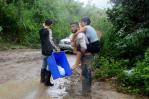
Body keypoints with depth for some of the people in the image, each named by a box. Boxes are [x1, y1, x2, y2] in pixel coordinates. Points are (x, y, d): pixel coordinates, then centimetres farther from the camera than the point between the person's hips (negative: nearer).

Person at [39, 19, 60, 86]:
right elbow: (50, 41, -22)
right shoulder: (49, 30, -14)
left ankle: (42, 79, 29)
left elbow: (43, 40, 10)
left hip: (43, 50, 8)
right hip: (48, 51, -8)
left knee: (44, 65, 18)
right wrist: (56, 48, -20)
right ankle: (47, 82, 3)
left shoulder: (41, 31, 9)